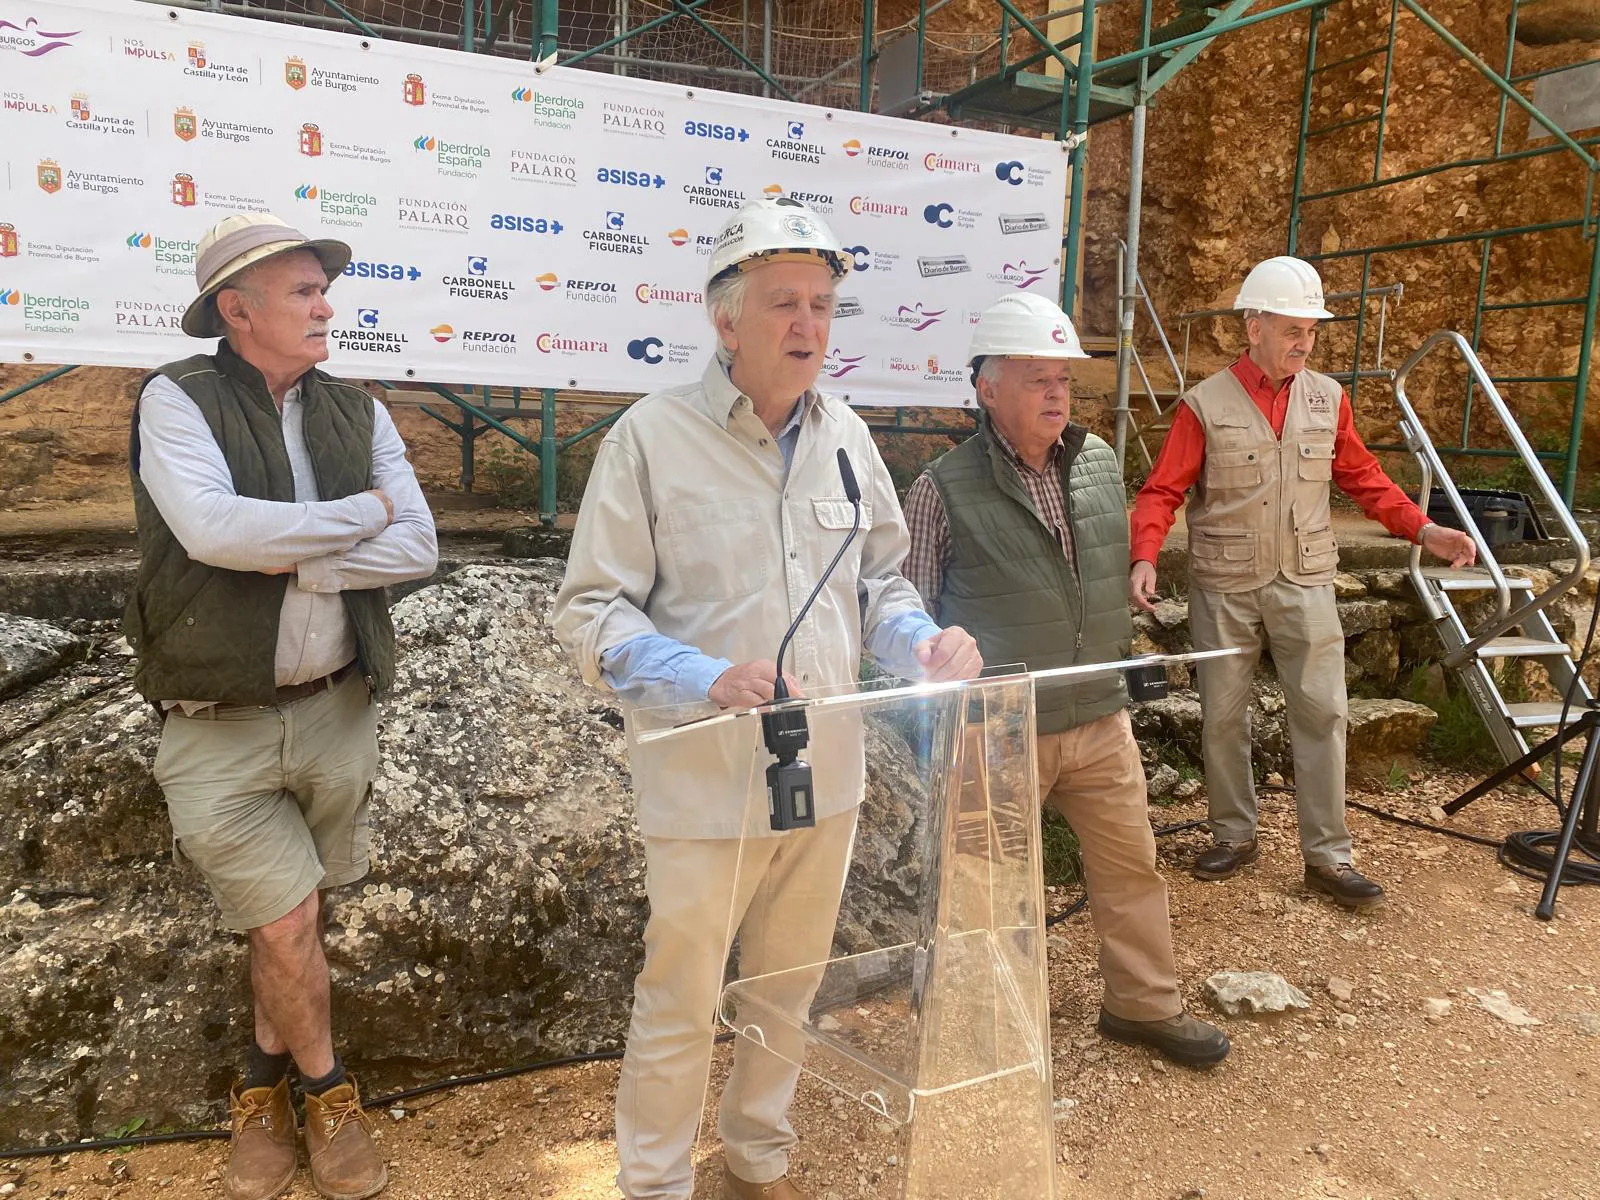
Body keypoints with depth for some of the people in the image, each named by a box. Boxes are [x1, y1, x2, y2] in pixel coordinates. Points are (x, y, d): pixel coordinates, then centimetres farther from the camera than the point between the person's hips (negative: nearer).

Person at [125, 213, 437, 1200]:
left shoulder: (358, 413, 5)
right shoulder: (178, 400, -7)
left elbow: (419, 547, -5)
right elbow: (211, 528, -25)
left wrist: (295, 559, -17)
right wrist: (359, 512, -14)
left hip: (336, 711, 4)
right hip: (218, 729, -4)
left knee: (289, 920, 18)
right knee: (287, 930, 1)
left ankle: (266, 1078, 42)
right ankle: (326, 1087, 29)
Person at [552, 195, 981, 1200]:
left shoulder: (845, 433, 5)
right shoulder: (653, 436, -11)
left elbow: (879, 580, 13)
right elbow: (592, 611, -11)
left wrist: (923, 643, -8)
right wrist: (711, 680, -26)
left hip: (827, 775, 5)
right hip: (706, 784, -5)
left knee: (790, 987, 21)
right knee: (681, 1003, 9)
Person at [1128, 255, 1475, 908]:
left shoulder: (1328, 398, 5)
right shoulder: (1206, 404, -6)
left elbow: (1364, 478, 12)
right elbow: (1161, 492, -7)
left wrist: (1424, 529, 2)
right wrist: (1145, 557, -23)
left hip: (1304, 584, 2)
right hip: (1225, 588, -2)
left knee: (1322, 713, 1)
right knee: (1223, 716, 8)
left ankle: (1328, 855, 11)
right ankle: (1234, 836, 25)